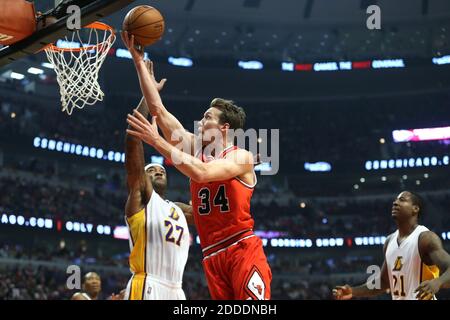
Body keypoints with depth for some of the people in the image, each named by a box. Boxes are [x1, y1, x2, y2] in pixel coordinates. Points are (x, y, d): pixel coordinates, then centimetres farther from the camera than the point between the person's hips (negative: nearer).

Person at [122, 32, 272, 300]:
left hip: (243, 249, -6)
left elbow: (202, 173, -22)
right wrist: (139, 60, 8)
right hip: (213, 256, 6)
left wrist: (157, 141, -20)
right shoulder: (195, 148, 14)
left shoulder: (241, 157, -3)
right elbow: (158, 109, 11)